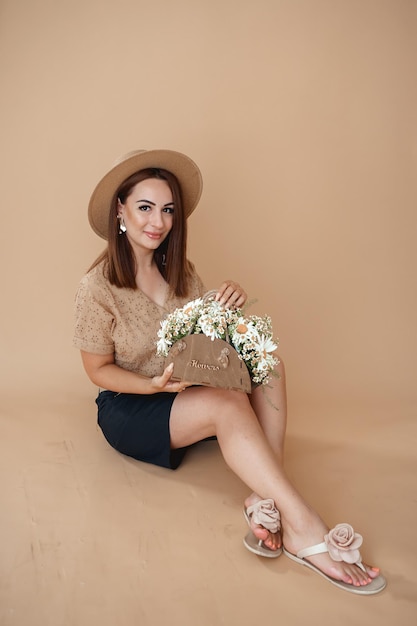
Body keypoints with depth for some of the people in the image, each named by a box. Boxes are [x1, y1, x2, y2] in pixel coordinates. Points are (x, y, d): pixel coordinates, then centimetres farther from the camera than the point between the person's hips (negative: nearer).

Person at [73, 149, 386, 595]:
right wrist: (155, 384, -26)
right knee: (228, 404, -33)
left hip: (189, 395, 6)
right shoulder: (98, 287, -15)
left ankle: (264, 500, -31)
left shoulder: (179, 270, 1)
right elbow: (98, 370, -9)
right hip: (128, 408, -6)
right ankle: (303, 529, -30)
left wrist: (228, 307, -18)